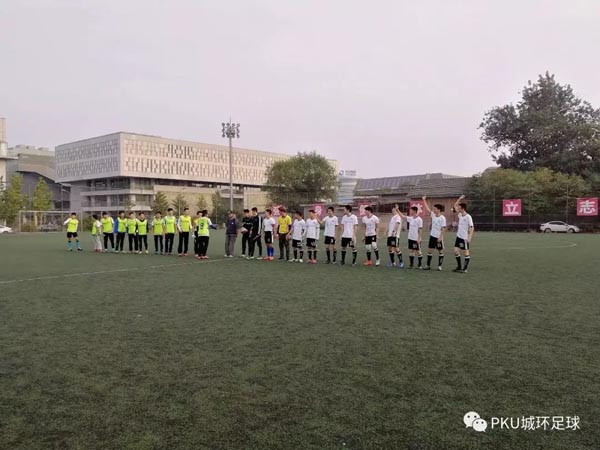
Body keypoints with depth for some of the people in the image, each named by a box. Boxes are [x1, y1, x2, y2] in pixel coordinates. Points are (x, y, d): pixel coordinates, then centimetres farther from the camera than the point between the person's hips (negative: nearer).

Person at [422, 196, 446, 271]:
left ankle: (439, 266, 13)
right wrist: (424, 200, 13)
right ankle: (428, 265, 12)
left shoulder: (442, 218, -13)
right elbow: (427, 208, 12)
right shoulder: (433, 215, 4)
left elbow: (443, 229, -15)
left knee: (440, 251, 5)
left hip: (439, 238, -6)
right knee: (429, 250, 6)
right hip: (432, 236, 6)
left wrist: (440, 237, -19)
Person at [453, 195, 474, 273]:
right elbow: (455, 206, 18)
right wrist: (460, 199, 9)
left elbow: (472, 228, -15)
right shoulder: (460, 215, 7)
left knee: (466, 253, 1)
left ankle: (465, 269, 8)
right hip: (459, 237, 8)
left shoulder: (468, 217, -14)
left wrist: (469, 237, -22)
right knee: (456, 251, 7)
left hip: (465, 238, -8)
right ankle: (459, 267, 17)